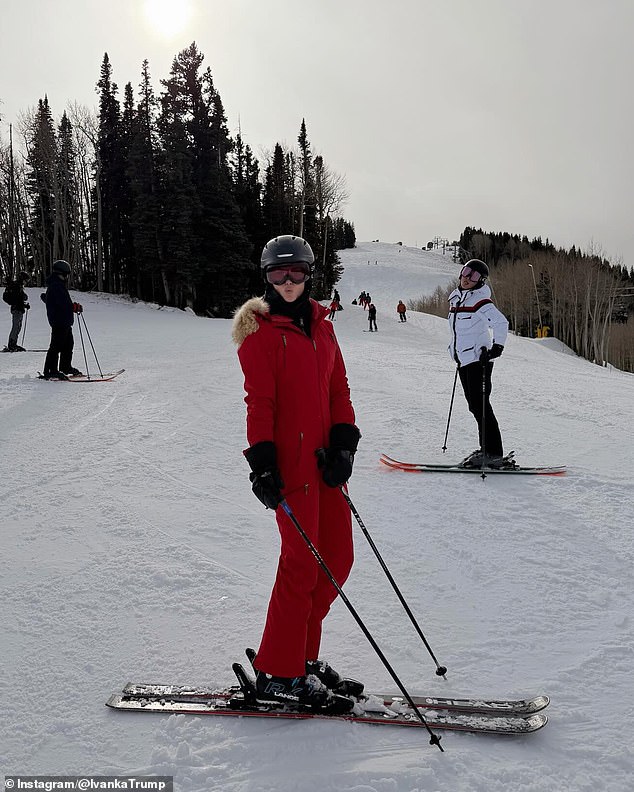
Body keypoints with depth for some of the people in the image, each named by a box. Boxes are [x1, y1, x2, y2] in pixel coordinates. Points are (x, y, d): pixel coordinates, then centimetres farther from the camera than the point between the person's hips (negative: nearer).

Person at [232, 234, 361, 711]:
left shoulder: (320, 324, 14)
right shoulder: (260, 331, -6)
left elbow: (339, 388, 12)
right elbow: (259, 401, -11)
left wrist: (343, 443, 1)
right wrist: (263, 465, -17)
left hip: (324, 456, 7)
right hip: (289, 460, -7)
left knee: (338, 558, 10)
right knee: (302, 562, -3)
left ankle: (301, 653, 26)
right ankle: (277, 675, 11)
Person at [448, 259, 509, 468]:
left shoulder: (480, 301, -13)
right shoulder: (455, 298, 13)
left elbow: (501, 322, -21)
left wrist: (497, 346, -27)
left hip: (478, 359, -9)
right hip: (464, 359, 9)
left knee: (480, 405, -10)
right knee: (475, 406, 11)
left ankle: (494, 453, -7)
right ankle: (486, 449, 17)